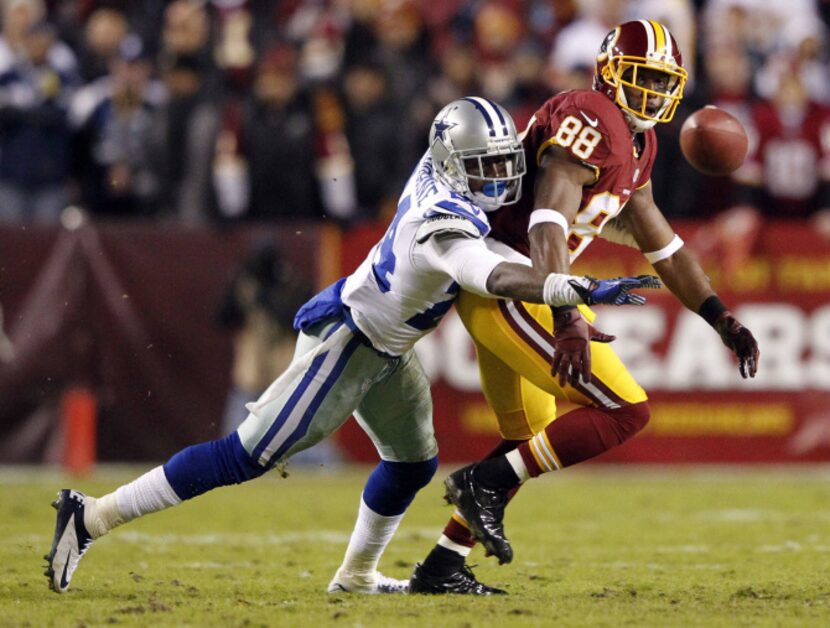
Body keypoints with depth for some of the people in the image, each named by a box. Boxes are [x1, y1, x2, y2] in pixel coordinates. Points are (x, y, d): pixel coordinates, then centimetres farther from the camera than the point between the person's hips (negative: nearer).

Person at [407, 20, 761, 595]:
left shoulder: (637, 142, 16)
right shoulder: (591, 119, -16)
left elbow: (661, 245, 25)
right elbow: (548, 225, -29)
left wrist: (722, 319, 23)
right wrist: (567, 321, -39)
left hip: (503, 293, 11)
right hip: (507, 290, -11)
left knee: (529, 441, 20)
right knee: (624, 411, -12)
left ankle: (441, 567, 24)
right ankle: (485, 483, -9)